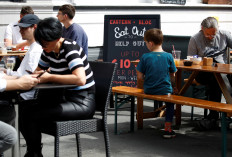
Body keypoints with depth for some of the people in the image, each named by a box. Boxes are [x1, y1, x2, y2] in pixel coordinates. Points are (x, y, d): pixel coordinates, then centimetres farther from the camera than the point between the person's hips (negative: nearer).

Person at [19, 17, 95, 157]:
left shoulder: (70, 48, -18)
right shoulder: (49, 50, 5)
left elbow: (80, 79, -33)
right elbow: (38, 70, 22)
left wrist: (50, 77, -23)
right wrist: (35, 74, -5)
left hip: (82, 102, -8)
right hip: (65, 96, 8)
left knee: (33, 116, -19)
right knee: (26, 111, -7)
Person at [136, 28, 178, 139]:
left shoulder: (145, 57, -11)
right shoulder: (168, 56, -7)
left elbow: (139, 76, -8)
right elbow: (172, 76, 2)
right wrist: (174, 87, 19)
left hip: (148, 91, 0)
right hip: (165, 90, 0)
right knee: (171, 102, 27)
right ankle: (168, 129, 20)